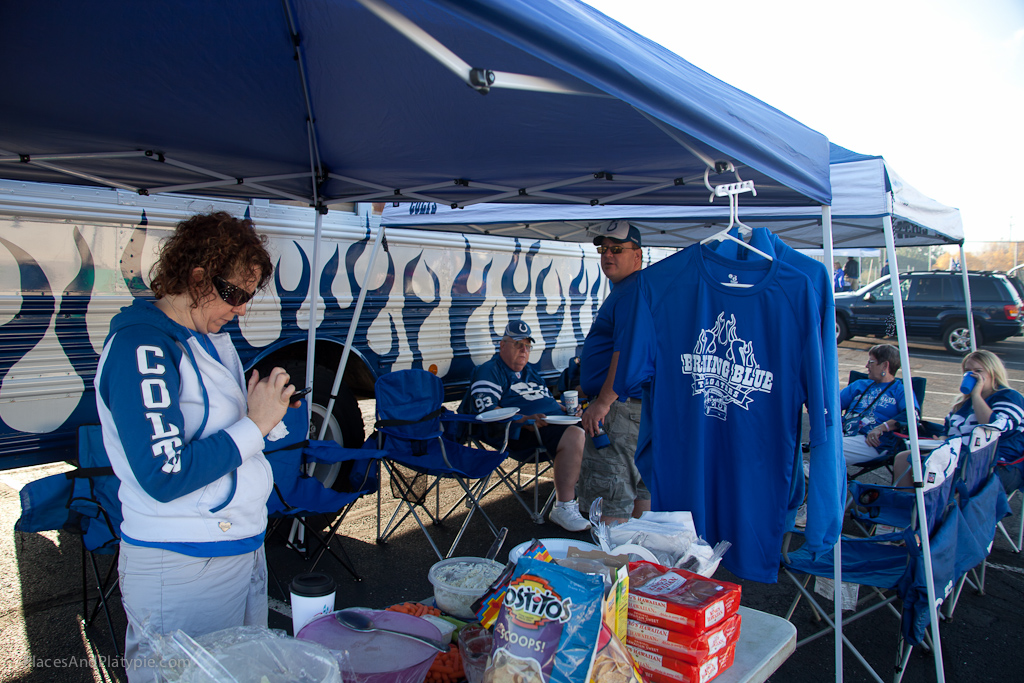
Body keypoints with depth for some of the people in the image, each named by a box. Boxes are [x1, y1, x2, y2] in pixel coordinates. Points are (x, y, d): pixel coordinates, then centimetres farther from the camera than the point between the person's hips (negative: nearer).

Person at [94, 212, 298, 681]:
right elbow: (164, 477, -24)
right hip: (182, 567, -8)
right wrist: (254, 424, -19)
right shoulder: (139, 347, -19)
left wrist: (264, 408, 3)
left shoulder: (211, 338, 8)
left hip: (244, 549, 9)